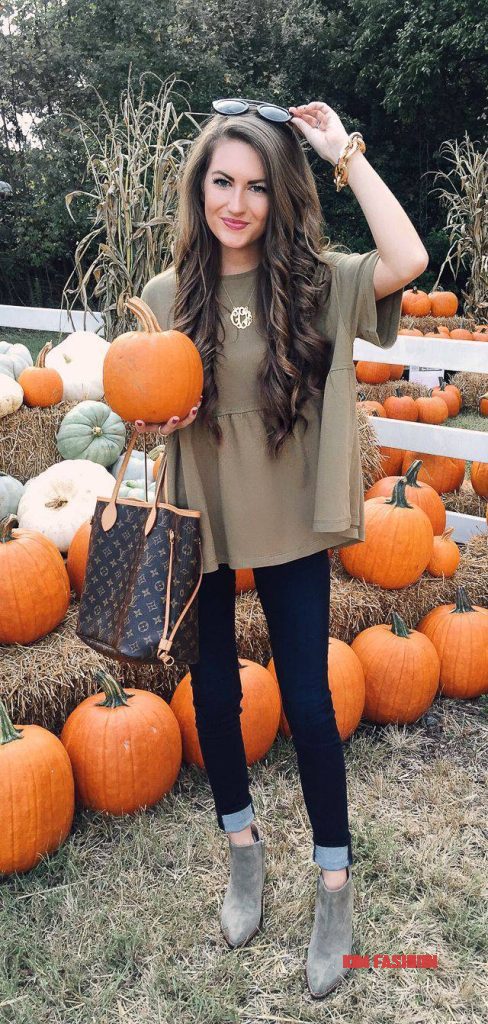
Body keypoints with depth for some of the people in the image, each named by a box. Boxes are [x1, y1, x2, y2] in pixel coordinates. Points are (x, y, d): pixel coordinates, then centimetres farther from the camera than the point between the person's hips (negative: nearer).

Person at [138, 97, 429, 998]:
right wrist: (159, 417, -14)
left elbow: (406, 262, -25)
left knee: (307, 699, 4)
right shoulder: (167, 295, -1)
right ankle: (243, 848, 39)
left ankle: (334, 885, 25)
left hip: (289, 525, -2)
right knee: (214, 693, 14)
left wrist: (345, 153, -16)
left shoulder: (315, 281, -7)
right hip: (199, 520, 3)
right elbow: (153, 407, 9)